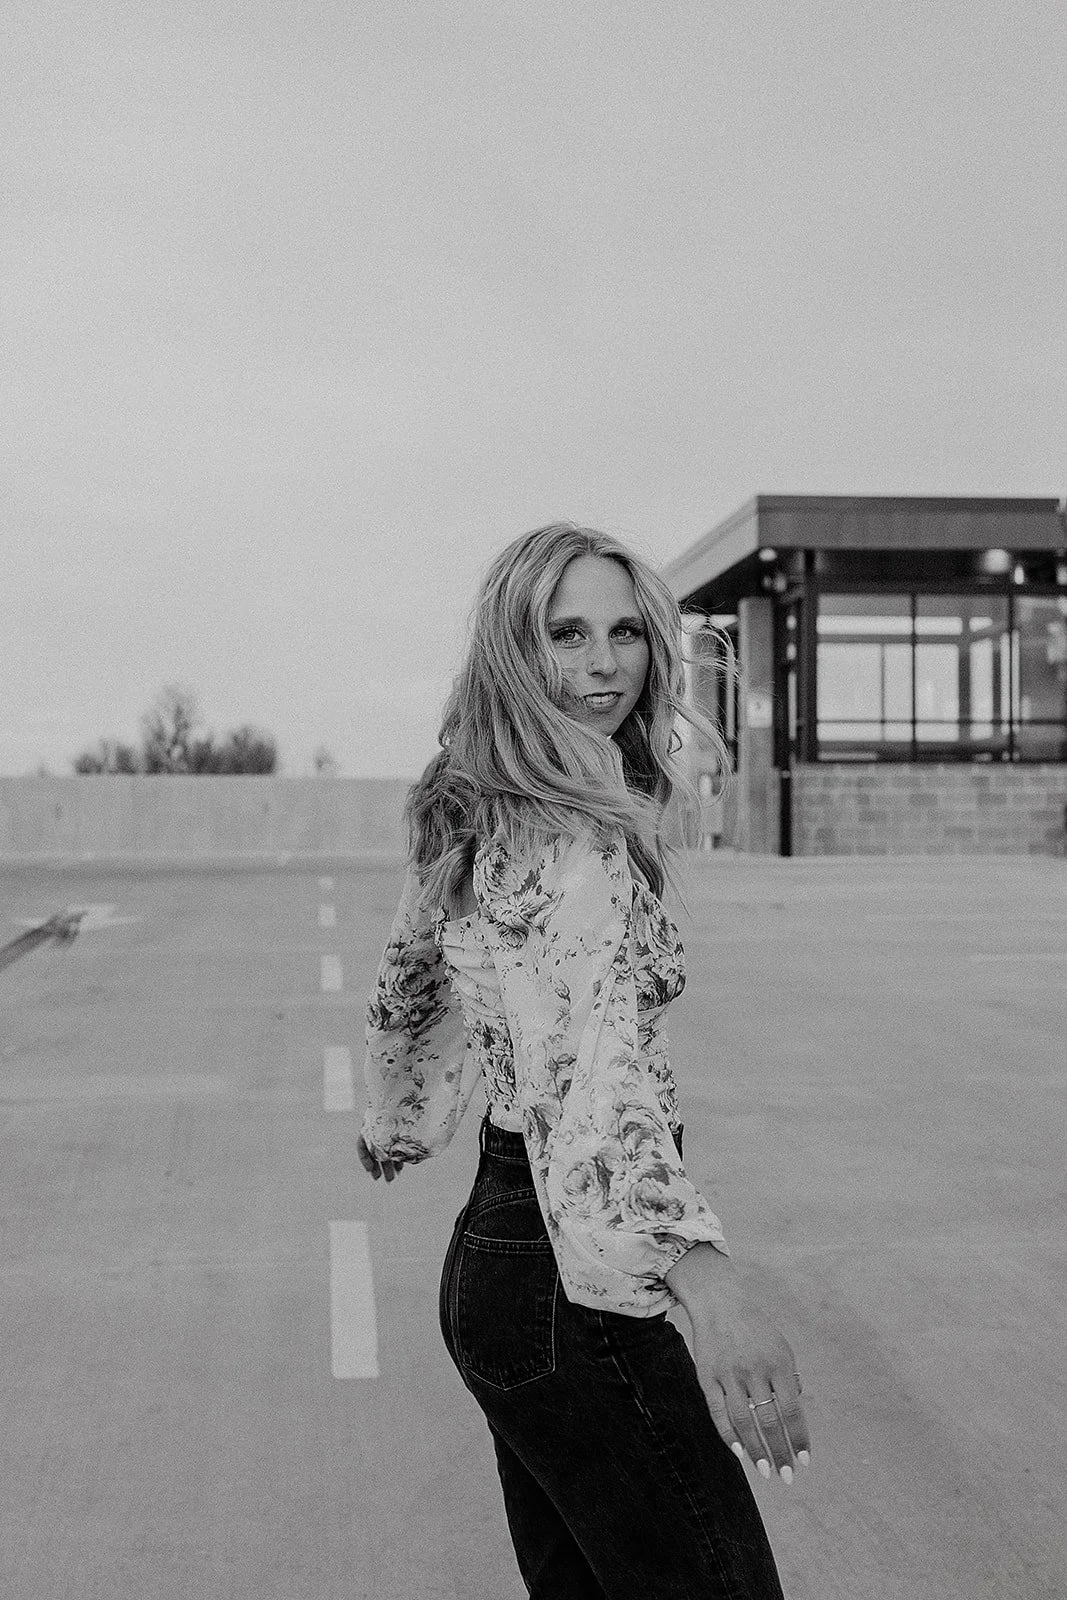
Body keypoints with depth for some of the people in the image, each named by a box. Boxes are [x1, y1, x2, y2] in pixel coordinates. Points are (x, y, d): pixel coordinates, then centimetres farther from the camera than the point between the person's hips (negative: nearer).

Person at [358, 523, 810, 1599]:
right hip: (568, 1292, -9)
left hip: (489, 1254, 10)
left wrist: (396, 1126, 40)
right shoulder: (573, 840, -20)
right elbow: (587, 1060, -35)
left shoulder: (467, 816, 8)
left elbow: (408, 996, 22)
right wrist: (701, 1278, -48)